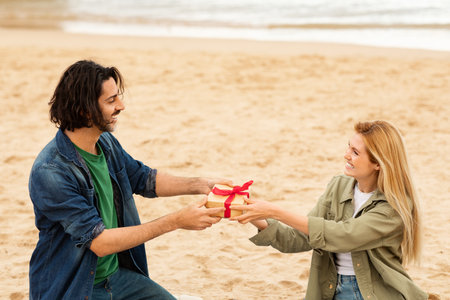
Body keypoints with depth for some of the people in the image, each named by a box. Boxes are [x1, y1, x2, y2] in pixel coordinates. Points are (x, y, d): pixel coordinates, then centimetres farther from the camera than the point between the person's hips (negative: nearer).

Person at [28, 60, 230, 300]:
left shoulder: (107, 144, 1)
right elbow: (100, 242, -24)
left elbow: (144, 179, 18)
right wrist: (176, 221, -24)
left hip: (117, 275, 7)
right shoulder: (50, 172, -24)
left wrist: (200, 185, 2)